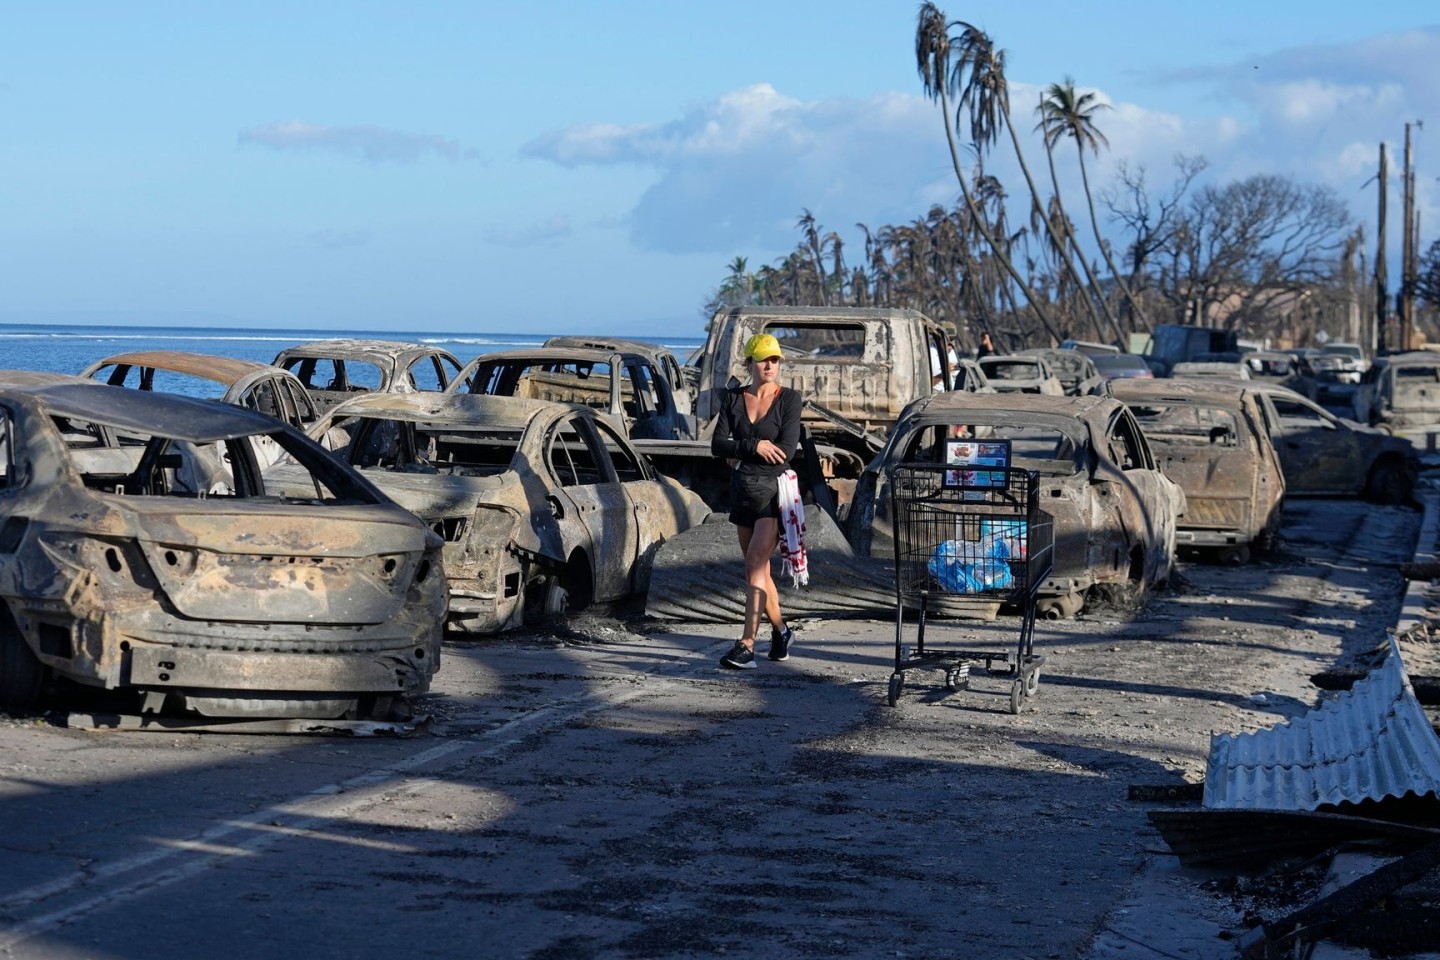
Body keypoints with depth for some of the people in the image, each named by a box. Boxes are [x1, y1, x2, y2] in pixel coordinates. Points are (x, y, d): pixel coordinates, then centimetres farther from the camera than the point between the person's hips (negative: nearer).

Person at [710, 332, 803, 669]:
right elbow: (717, 445, -1)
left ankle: (747, 645, -18)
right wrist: (754, 447, -16)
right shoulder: (734, 398, 6)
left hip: (774, 490, -5)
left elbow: (786, 450, -14)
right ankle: (780, 631, 29)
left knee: (755, 565, -15)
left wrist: (740, 455, -6)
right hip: (742, 491, 5)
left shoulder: (789, 399, -5)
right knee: (759, 569, 12)